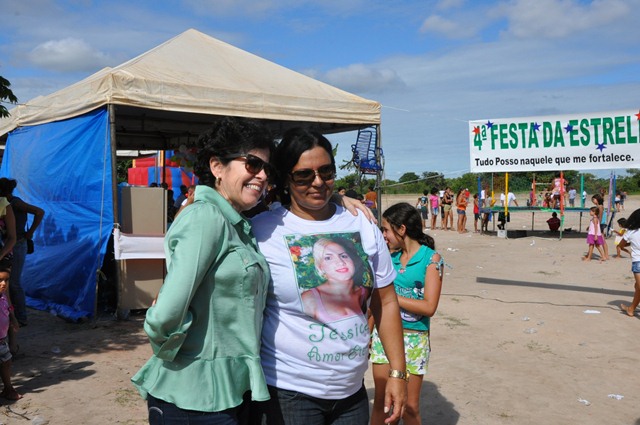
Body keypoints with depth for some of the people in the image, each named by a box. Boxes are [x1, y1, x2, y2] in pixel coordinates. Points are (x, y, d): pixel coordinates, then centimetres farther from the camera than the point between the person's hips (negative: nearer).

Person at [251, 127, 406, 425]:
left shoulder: (362, 225, 2)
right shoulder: (262, 231, -10)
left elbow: (385, 302, 6)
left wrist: (397, 372, 5)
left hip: (352, 390, 4)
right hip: (289, 391, -4)